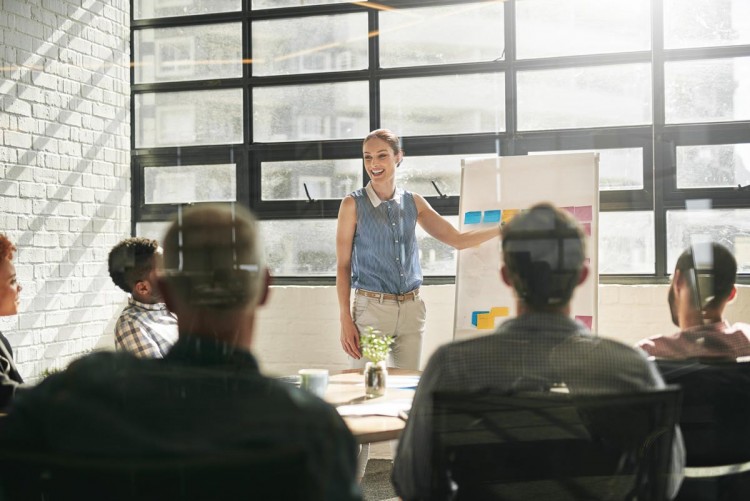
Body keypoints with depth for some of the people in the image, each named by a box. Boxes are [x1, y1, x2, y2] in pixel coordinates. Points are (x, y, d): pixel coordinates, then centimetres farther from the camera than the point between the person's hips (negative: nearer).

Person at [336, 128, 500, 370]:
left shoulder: (413, 202, 8)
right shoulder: (353, 204, -2)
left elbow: (458, 239, 10)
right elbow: (343, 266, -3)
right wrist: (345, 320, -8)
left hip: (410, 310, 4)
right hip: (371, 310, -4)